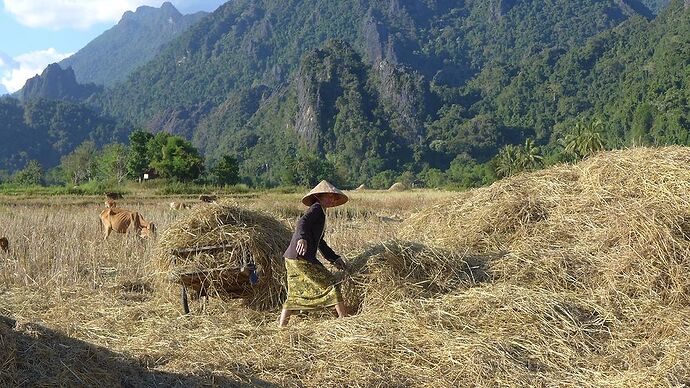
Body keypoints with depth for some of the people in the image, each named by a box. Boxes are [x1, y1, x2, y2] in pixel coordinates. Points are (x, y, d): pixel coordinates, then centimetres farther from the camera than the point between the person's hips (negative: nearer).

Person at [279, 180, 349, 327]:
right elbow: (302, 223, -24)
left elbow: (321, 243, 32)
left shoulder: (321, 214, 25)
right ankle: (344, 319, -2)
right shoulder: (316, 208, -4)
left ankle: (280, 328, 14)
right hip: (302, 258, -10)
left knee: (294, 295, 13)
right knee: (331, 285, -4)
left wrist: (335, 259, 31)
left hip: (292, 259, 10)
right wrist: (302, 238, -43)